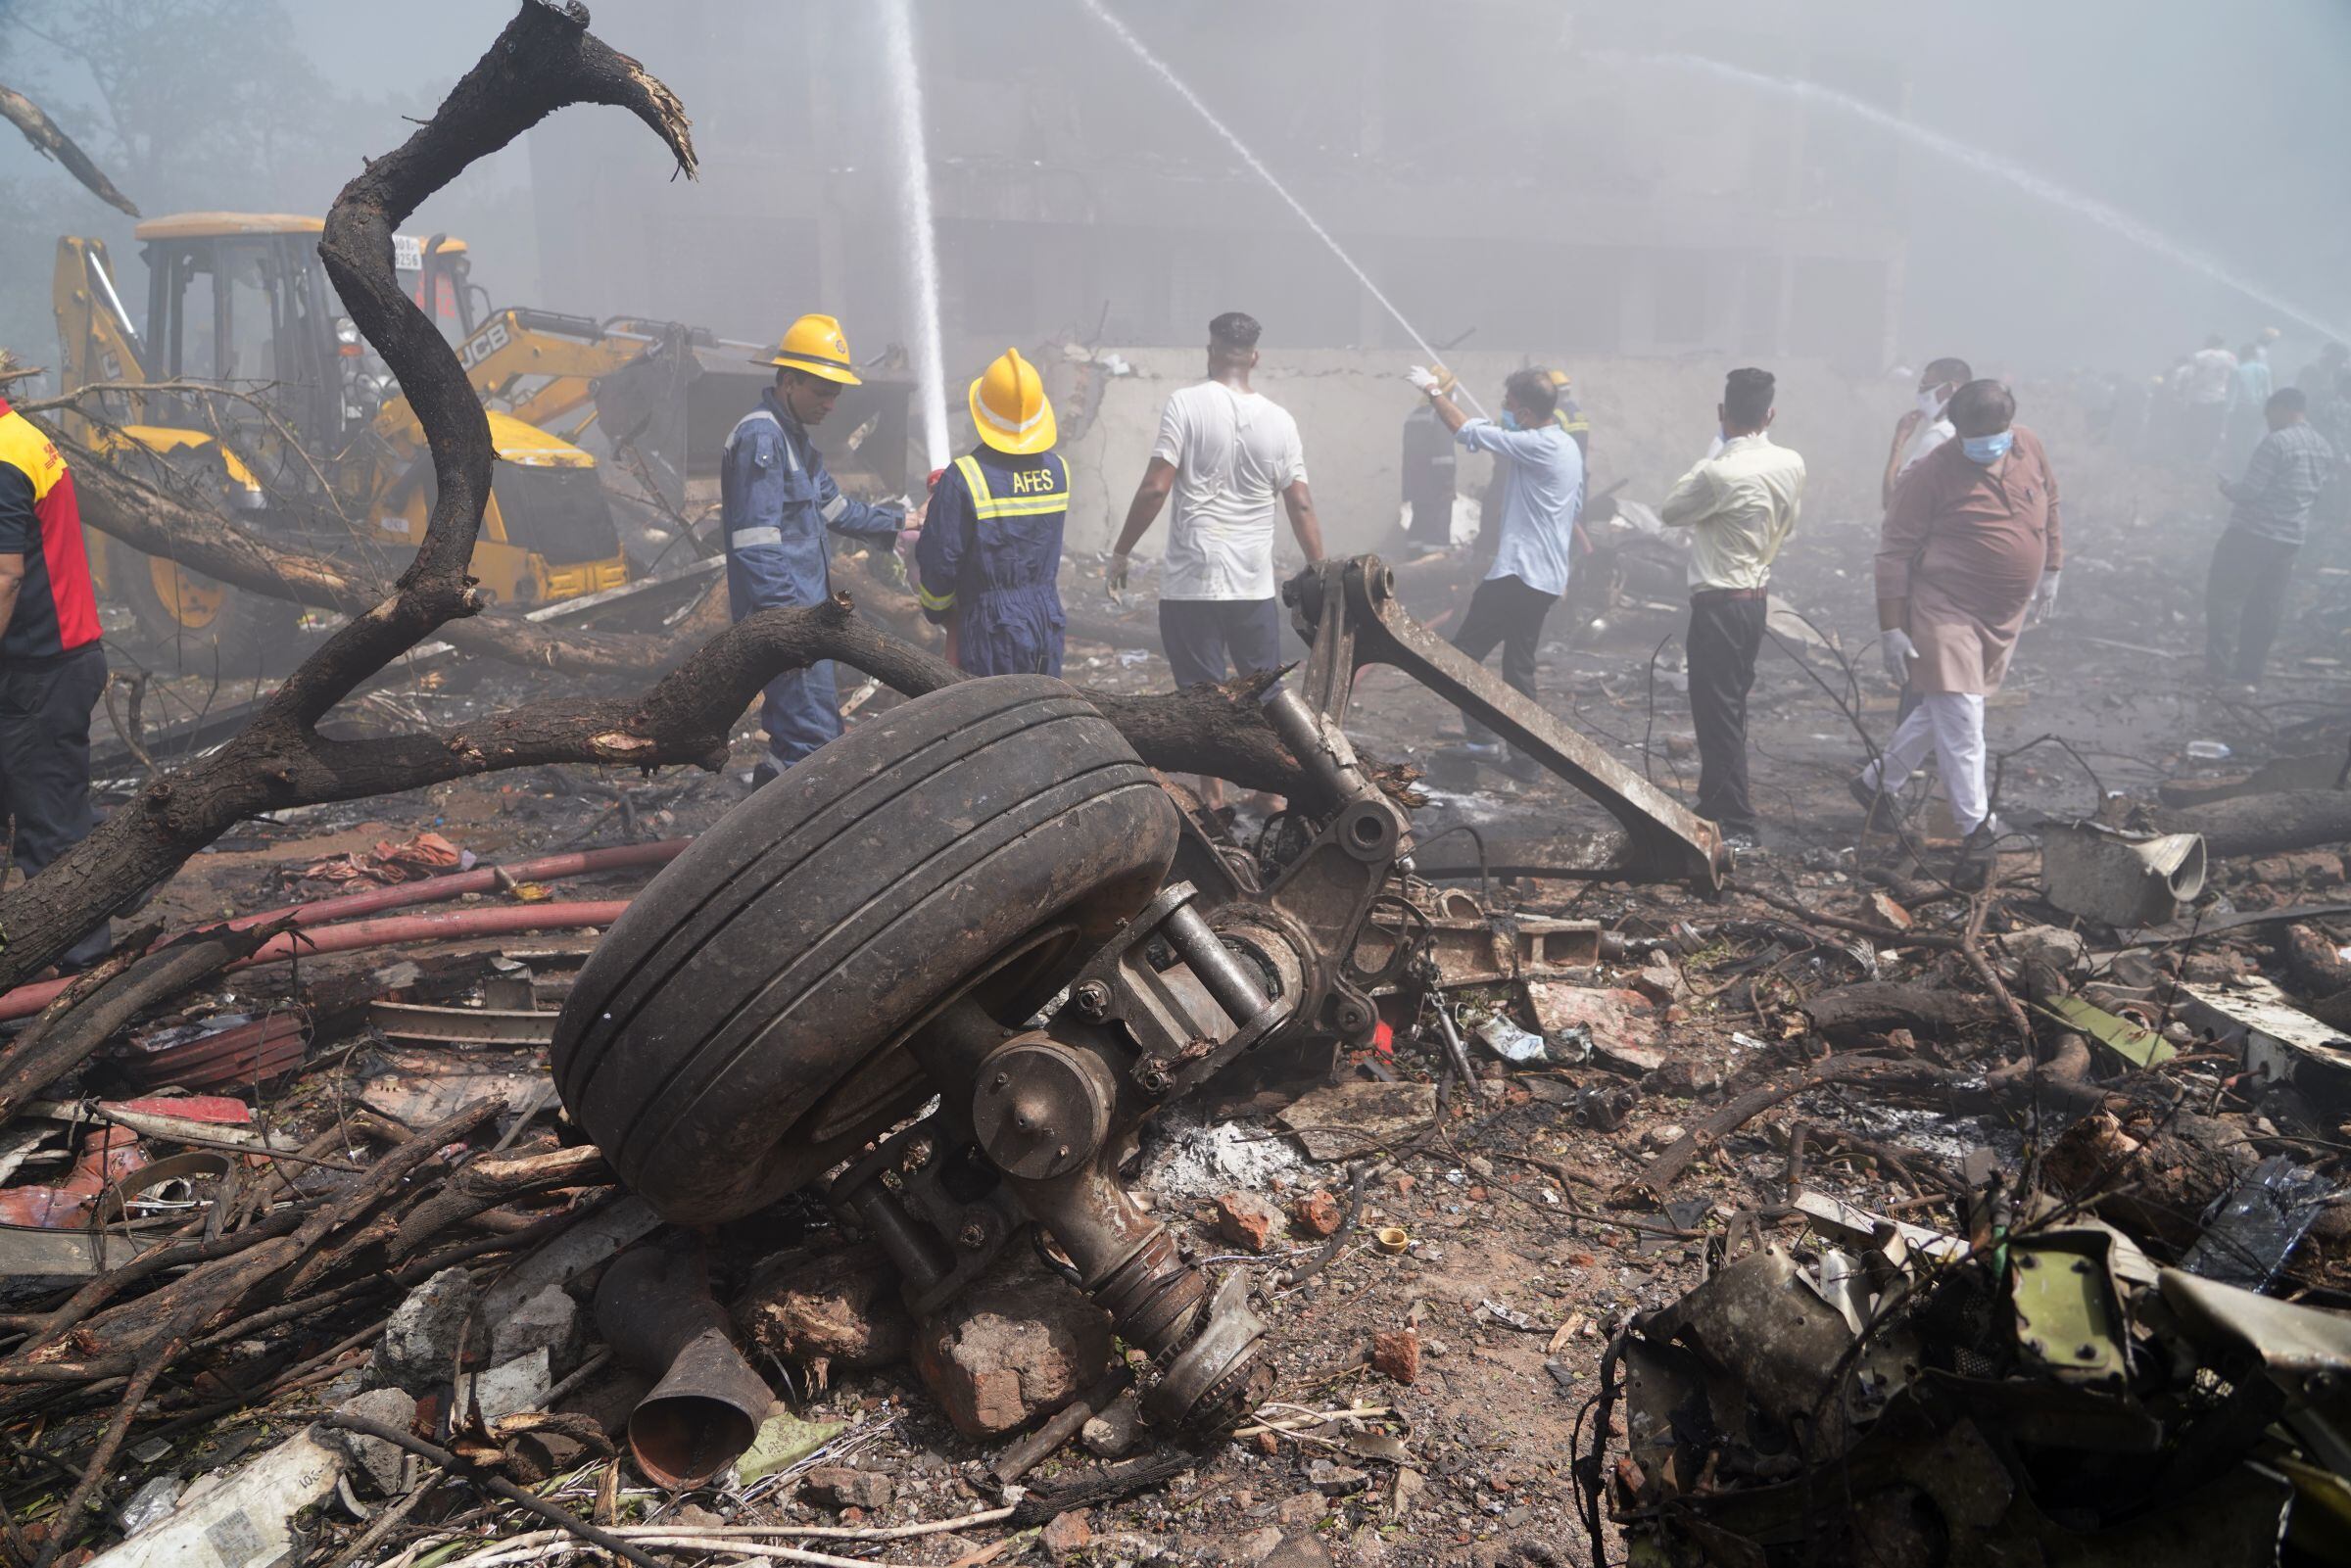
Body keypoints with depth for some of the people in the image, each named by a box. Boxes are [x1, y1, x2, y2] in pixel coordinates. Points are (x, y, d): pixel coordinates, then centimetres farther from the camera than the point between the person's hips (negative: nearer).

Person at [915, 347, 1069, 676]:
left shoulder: (963, 478, -14)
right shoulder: (1058, 470, 3)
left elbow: (938, 561, -11)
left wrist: (936, 609, 10)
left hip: (991, 628, -5)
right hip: (1048, 622, 5)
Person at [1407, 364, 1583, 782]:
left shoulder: (1540, 446, -17)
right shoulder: (1565, 445, 13)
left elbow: (1468, 432, -12)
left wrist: (1433, 391, -1)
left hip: (1519, 573, -10)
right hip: (1545, 576, 10)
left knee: (1463, 653, 1)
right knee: (1519, 668, 14)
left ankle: (1483, 738, 1)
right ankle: (1524, 756, 15)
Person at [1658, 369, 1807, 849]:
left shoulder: (1720, 473, -22)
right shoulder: (1792, 465, 1)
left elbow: (1669, 513, -6)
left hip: (1719, 603, -8)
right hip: (1757, 597, 8)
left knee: (1718, 715, -3)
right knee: (1731, 709, 17)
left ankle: (1737, 827, 0)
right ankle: (1712, 806, 29)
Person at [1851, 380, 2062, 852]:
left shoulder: (2030, 448, 0)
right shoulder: (1933, 472, -16)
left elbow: (2049, 505, 19)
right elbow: (1894, 551, -13)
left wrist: (2050, 570, 19)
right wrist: (1891, 627, -16)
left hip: (2005, 614, 6)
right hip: (1947, 613, -6)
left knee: (1941, 709, 13)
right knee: (1961, 718, -7)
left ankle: (1877, 781, 28)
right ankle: (1975, 822, 3)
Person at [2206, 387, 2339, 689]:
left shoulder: (2276, 441, -16)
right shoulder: (2325, 449, 11)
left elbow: (2250, 491, -17)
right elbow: (2315, 495, 18)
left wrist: (2227, 486, 1)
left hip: (2253, 532, -8)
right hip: (2291, 539, 8)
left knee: (2224, 596, 2)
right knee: (2265, 607, 11)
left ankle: (2219, 666, -1)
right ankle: (2249, 672, 14)